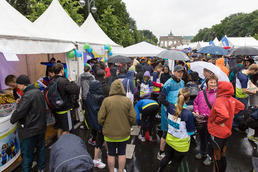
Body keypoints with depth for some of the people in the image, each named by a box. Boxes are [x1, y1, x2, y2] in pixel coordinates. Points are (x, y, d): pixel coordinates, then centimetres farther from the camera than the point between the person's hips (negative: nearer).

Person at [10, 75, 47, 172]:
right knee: (41, 148, 21)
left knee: (27, 153, 7)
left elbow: (19, 111, -23)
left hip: (29, 130, -8)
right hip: (41, 127, 8)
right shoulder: (38, 92, 4)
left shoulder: (28, 95, -22)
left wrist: (12, 120, -3)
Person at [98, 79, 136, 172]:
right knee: (122, 153, 19)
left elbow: (100, 118, -10)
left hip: (109, 133, 0)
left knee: (111, 154, 17)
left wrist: (105, 126, 10)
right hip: (124, 133, 1)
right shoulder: (128, 101, -11)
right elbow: (133, 118, -7)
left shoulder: (106, 100, -14)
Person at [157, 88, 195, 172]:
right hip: (181, 145, -4)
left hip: (169, 140, 4)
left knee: (167, 158, 30)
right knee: (175, 164, 22)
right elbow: (190, 132, -16)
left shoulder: (170, 107, -17)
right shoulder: (188, 114, -30)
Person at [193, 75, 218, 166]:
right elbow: (195, 102, 12)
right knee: (201, 137, 22)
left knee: (209, 138, 12)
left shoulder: (217, 94, -11)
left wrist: (206, 115, -20)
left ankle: (209, 156, 34)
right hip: (200, 120, 4)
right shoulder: (201, 93, 2)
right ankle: (202, 152, 45)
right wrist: (196, 111, -4)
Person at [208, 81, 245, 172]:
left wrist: (215, 121, -24)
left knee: (217, 157, 12)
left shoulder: (219, 100, -27)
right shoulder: (231, 99, -3)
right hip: (227, 132, 8)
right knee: (223, 155, 26)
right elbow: (241, 106, 14)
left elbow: (224, 115, -41)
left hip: (217, 133, -8)